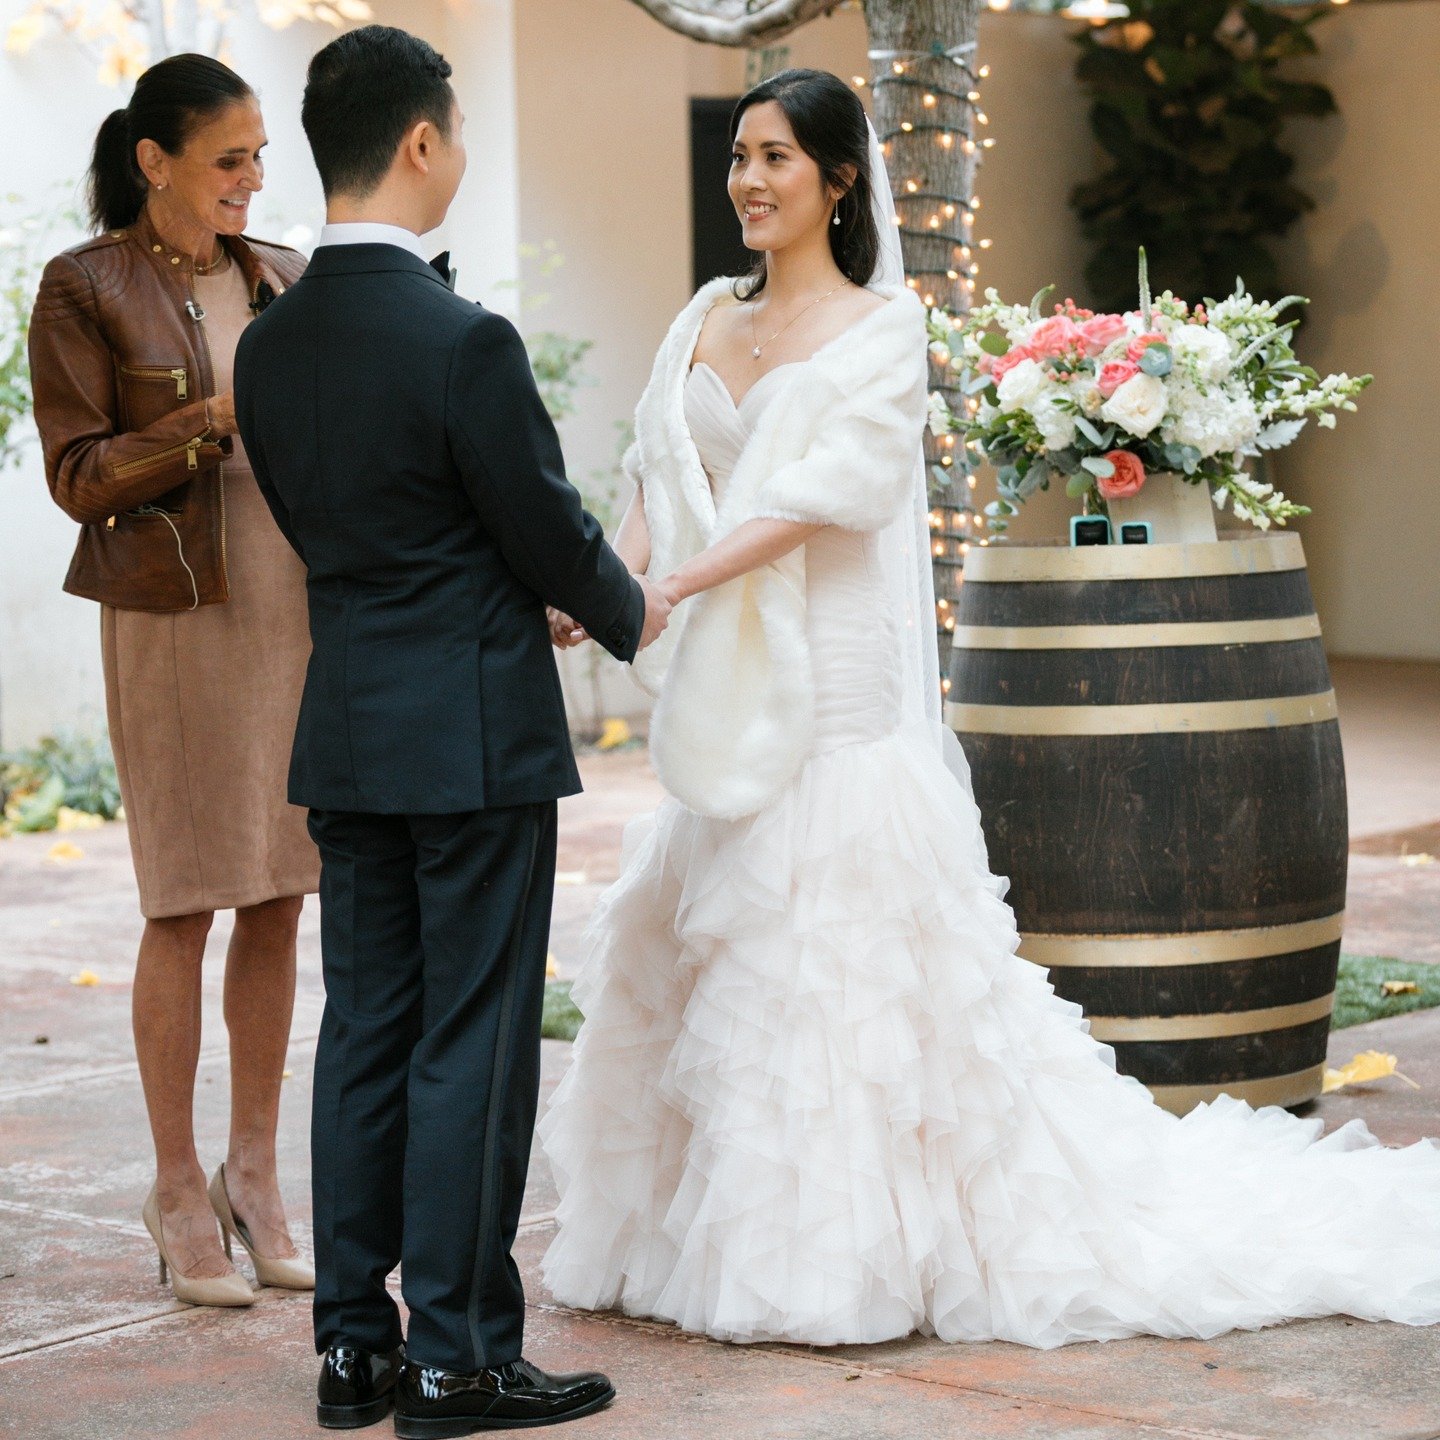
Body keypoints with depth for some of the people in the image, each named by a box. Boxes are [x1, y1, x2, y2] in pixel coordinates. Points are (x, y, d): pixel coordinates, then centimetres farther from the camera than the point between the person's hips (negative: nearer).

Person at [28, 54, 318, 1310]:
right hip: (176, 616, -5)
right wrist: (218, 420, -17)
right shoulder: (86, 291, -3)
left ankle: (255, 1174, 16)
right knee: (186, 906, -3)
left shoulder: (282, 280, 12)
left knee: (280, 899, 6)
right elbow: (79, 474, -7)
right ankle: (179, 1190, 7)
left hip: (300, 610, 5)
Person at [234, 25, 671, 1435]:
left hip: (346, 730, 7)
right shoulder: (463, 342, -18)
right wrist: (630, 611, 11)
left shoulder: (268, 344, 4)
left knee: (364, 1035, 12)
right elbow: (550, 529, -12)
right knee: (472, 1046, 0)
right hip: (473, 734, -7)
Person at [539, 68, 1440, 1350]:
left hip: (833, 688, -6)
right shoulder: (709, 321, 13)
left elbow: (825, 490, -17)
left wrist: (673, 583, -27)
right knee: (698, 950, 8)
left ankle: (858, 1247, 2)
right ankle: (736, 1228, 19)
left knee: (840, 949, -6)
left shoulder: (881, 327, -5)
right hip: (729, 697, 6)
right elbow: (662, 481, 5)